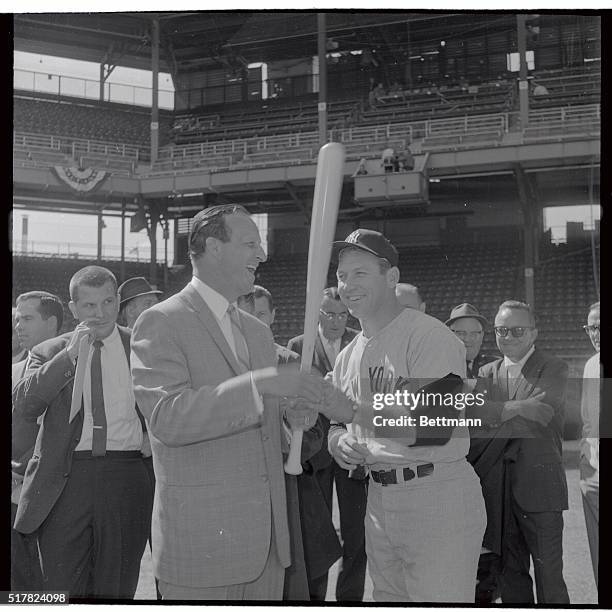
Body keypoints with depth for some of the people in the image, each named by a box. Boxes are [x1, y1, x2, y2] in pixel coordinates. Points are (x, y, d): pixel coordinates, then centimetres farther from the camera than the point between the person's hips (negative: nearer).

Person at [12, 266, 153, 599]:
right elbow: (23, 404, -8)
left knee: (116, 590, 4)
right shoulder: (48, 353, 9)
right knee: (61, 590, -2)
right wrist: (68, 355, -12)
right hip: (64, 482, 0)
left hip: (125, 480, 0)